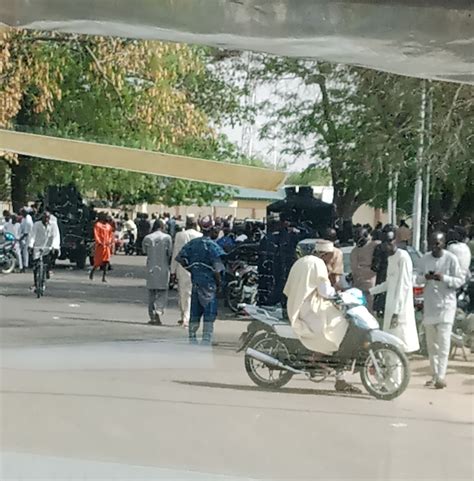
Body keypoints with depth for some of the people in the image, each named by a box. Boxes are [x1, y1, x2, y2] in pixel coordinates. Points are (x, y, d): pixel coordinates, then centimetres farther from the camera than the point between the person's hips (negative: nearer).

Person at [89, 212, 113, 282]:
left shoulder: (108, 226, 14)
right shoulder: (98, 225, -3)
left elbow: (111, 235, 14)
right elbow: (96, 235, -10)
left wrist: (109, 242, -5)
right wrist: (100, 243, -21)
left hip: (107, 246, 5)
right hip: (100, 245, -5)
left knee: (106, 262, -5)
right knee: (98, 262, 1)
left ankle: (103, 277, -4)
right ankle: (92, 272, 26)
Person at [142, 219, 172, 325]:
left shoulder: (147, 238, -2)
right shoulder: (167, 237, -6)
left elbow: (144, 252, 6)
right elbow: (170, 254, -4)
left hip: (151, 268, 2)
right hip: (163, 268, -2)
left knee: (151, 293, 11)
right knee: (162, 292, 4)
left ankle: (152, 316, 11)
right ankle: (158, 312, -18)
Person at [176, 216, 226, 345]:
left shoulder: (192, 243, 4)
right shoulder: (212, 246, -13)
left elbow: (179, 258, 6)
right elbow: (217, 269, -17)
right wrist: (219, 283, -5)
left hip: (195, 282, 5)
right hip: (209, 283, -5)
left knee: (194, 313, 14)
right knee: (209, 315, 1)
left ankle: (192, 338, 20)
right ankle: (206, 341, 0)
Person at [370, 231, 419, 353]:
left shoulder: (403, 257, -14)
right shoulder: (390, 258, 14)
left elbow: (404, 286, -19)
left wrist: (396, 311, -21)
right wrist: (371, 291, 20)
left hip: (401, 307, -9)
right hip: (391, 306, 9)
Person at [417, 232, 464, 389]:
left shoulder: (451, 258, -7)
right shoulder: (425, 258, 6)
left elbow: (460, 281, -5)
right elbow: (418, 278, 13)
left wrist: (444, 278, -22)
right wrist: (425, 277, -10)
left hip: (446, 304, -5)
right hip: (429, 304, 5)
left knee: (443, 341, -11)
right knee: (431, 342, 9)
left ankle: (441, 376, -14)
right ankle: (434, 375, 17)